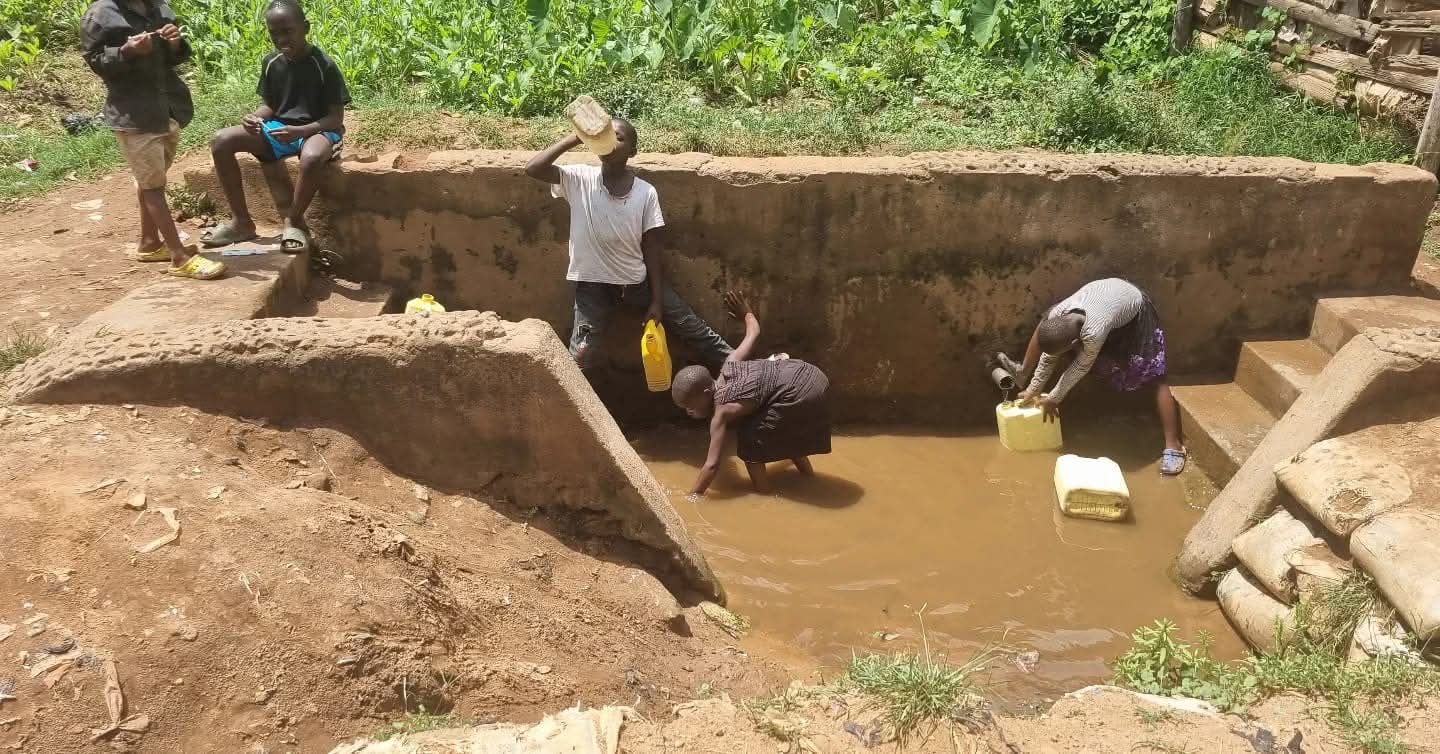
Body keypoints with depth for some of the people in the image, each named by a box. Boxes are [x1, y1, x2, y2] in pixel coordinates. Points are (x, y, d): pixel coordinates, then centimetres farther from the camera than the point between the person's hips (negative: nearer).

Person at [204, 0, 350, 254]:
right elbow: (269, 105, 13)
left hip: (318, 130, -6)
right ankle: (241, 221, -7)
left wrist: (299, 131, -28)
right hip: (279, 128, 6)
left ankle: (294, 221, -16)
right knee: (221, 140, -15)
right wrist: (255, 118, -12)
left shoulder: (324, 65, -13)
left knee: (312, 156, -43)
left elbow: (336, 118, -13)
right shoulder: (270, 62, 3)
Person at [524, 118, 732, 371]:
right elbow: (533, 168, -22)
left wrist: (657, 301, -5)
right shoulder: (580, 179, -9)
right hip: (594, 284, -1)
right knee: (580, 355, -16)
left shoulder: (646, 192, -8)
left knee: (695, 330, 5)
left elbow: (651, 249, -3)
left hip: (638, 281, 1)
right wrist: (575, 138, -25)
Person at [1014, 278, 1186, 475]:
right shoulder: (1055, 315, -29)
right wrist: (1033, 389, -4)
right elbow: (1048, 355, -10)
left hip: (1135, 312, -6)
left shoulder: (1093, 333, -45)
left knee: (1154, 377, -12)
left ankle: (1173, 445, -11)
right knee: (1044, 328, 1)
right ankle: (1023, 372, 19)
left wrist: (1053, 399, -15)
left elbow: (1081, 367, -26)